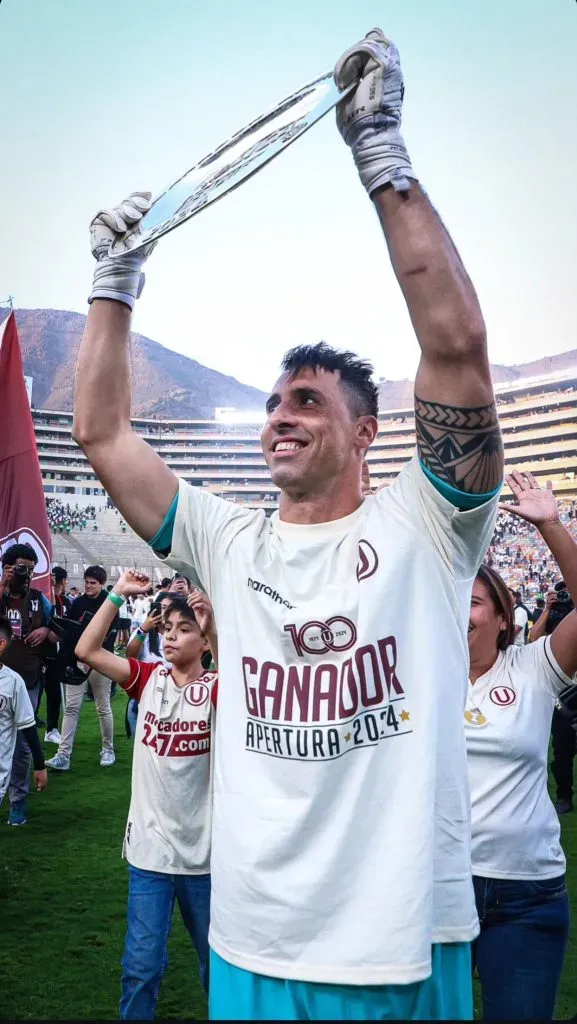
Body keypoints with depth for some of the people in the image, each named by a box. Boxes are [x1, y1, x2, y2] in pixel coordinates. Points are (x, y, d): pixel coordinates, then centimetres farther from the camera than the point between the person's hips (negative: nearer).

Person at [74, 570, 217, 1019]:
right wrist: (118, 595, -16)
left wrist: (214, 628, -39)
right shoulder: (149, 678, -1)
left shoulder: (215, 687, -8)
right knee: (142, 963, 6)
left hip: (203, 848, -1)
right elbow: (87, 650, -9)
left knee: (217, 957, 17)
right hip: (150, 846, 1)